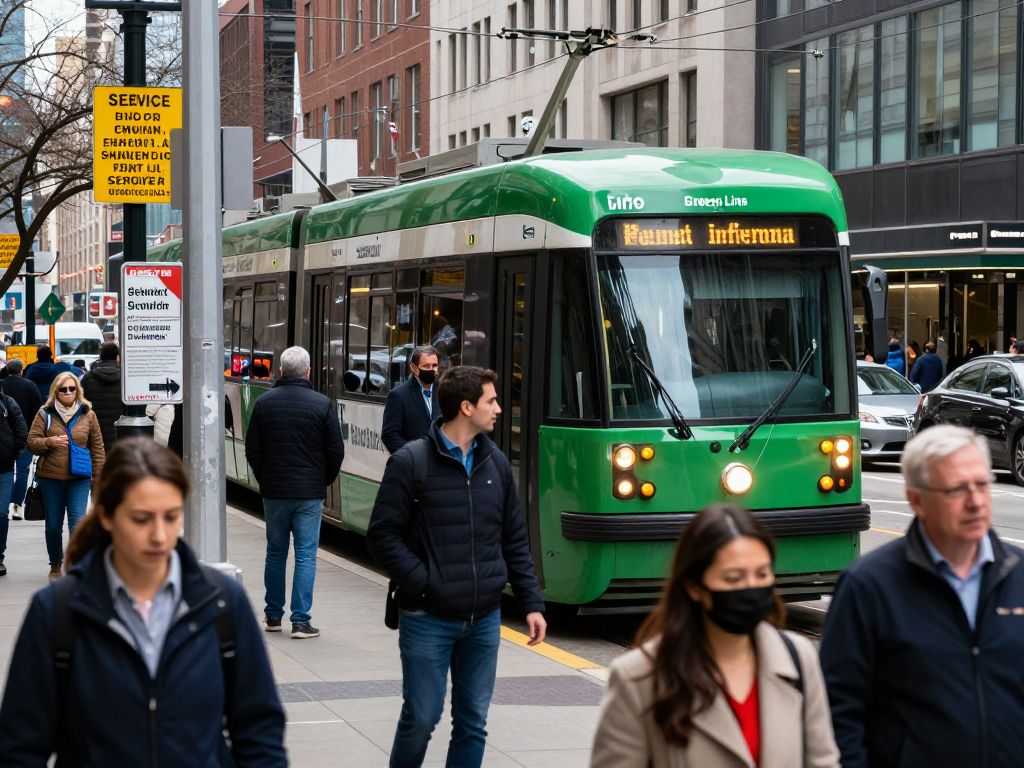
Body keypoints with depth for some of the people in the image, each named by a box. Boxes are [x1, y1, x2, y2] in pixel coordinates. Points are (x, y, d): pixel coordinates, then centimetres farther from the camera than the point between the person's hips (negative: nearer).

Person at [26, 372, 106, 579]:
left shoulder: (88, 414, 4)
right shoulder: (45, 414, 2)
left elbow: (97, 447, 7)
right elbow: (31, 442, 1)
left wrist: (99, 474, 4)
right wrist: (50, 442, -18)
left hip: (79, 478, -1)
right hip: (50, 478, 1)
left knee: (78, 523, -12)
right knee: (53, 525, 10)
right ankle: (55, 565, 28)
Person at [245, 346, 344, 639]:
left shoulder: (264, 403, -1)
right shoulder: (322, 404, -8)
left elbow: (252, 449, 2)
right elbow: (336, 450, -4)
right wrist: (324, 481, 12)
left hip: (274, 493, 2)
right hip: (309, 493, -2)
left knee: (275, 552, 14)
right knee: (306, 555, 1)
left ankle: (273, 616, 20)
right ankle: (300, 620, -2)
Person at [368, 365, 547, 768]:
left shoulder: (495, 462, 8)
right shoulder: (411, 462, -9)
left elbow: (514, 541, 13)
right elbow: (382, 534, -9)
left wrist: (532, 603, 7)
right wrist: (422, 582, -15)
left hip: (484, 620, 5)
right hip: (428, 620, -5)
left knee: (472, 723, 9)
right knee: (420, 718, 1)